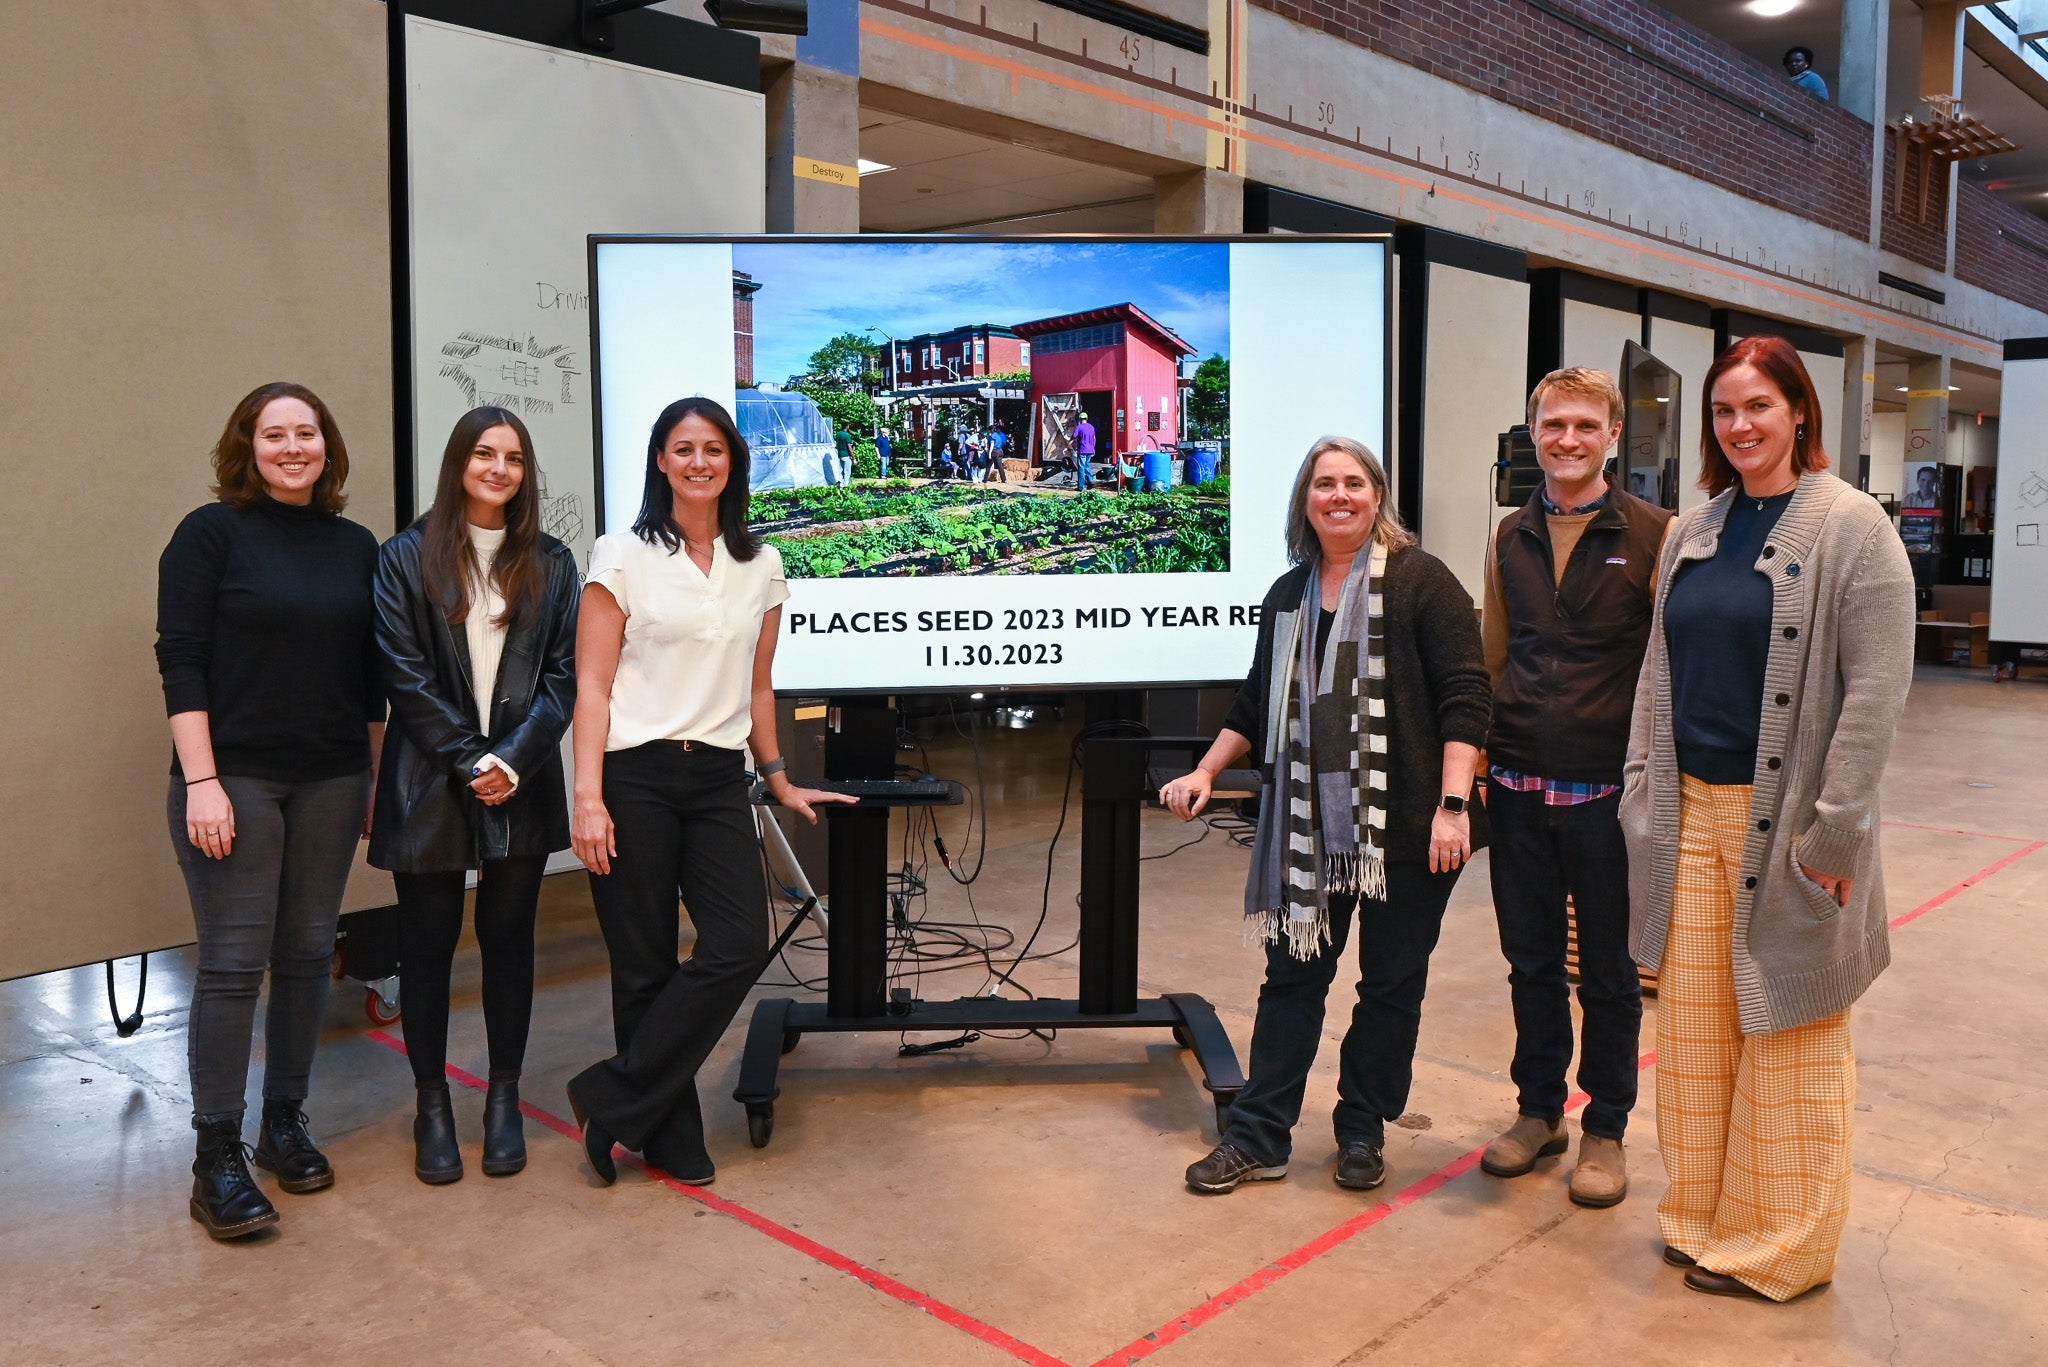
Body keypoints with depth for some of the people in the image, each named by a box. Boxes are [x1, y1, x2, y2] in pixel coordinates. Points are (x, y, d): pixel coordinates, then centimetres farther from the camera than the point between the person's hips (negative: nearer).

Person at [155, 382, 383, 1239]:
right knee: (233, 961, -3)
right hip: (235, 779, -4)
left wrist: (378, 779, 10)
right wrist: (201, 781, -14)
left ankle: (284, 1126, 22)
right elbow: (181, 662, -7)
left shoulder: (355, 546, 9)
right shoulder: (211, 534, -3)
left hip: (330, 781, 4)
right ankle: (216, 1158, 6)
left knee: (307, 955, 8)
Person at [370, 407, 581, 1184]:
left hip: (522, 787, 2)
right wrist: (470, 761, -11)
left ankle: (503, 1101, 21)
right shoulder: (406, 558, 1)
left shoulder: (551, 564, 7)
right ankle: (432, 1105, 20)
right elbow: (405, 674, -5)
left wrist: (513, 760, -11)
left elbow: (564, 674, 1)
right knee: (427, 944, 6)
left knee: (508, 940, 8)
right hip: (429, 786, -1)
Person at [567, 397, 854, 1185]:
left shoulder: (760, 566, 11)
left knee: (740, 945, -10)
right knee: (646, 966, 2)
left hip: (719, 780, 4)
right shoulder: (623, 557, 0)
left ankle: (616, 1101, 5)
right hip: (636, 778, -3)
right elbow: (592, 685, -5)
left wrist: (780, 780, 20)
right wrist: (589, 797, -13)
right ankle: (671, 1140, 18)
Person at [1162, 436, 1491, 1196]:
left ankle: (1363, 1134, 24)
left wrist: (1452, 805, -18)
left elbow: (1463, 696, -11)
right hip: (1312, 826, 5)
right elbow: (1257, 703, 20)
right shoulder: (1288, 596, 12)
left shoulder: (1419, 580, -5)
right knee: (1292, 975, 8)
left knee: (1390, 983, 8)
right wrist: (1205, 772, 13)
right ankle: (1259, 1138, 16)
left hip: (1404, 825, -4)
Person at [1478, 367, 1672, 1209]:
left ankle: (1605, 1130, 26)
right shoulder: (1509, 539, 8)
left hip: (1608, 792, -3)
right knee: (1531, 963, 14)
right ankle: (1538, 1109, 32)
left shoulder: (1655, 537, -6)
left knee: (1608, 973, 10)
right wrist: (1479, 762, 11)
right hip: (1519, 789, 4)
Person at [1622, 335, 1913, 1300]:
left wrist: (1835, 831, -15)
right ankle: (1701, 1218, 26)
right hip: (1693, 814, 5)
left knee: (1786, 1040, 4)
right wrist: (1644, 789, 8)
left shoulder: (1852, 527, -6)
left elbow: (1876, 688, -12)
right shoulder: (1693, 531, 11)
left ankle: (1782, 1246, 20)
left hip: (1784, 824, -5)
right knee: (1693, 1027, 10)